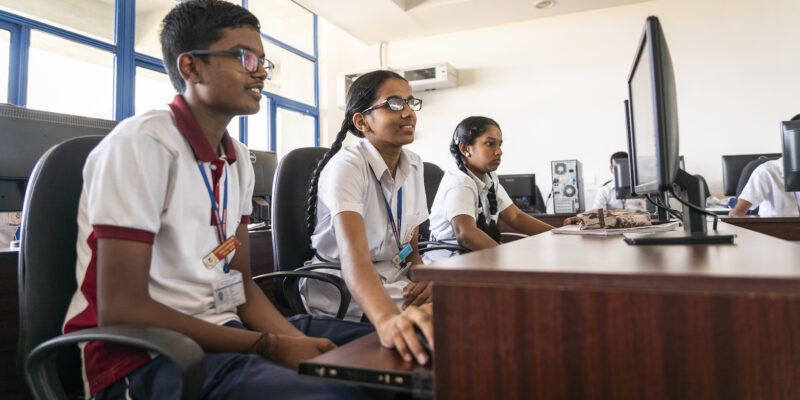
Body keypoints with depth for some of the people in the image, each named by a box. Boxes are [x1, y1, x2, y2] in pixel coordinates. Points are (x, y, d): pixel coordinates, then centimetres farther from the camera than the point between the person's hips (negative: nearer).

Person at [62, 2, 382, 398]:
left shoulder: (237, 158, 10)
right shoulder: (142, 142, -14)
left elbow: (240, 282, 10)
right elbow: (120, 311, -18)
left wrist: (296, 342, -8)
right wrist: (269, 346, -19)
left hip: (226, 329, 7)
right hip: (147, 354, -7)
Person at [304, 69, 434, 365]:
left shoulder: (413, 166, 6)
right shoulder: (346, 166, -17)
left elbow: (410, 250, 11)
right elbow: (353, 254, -34)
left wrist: (424, 279, -11)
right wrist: (388, 318, -52)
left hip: (397, 289, 7)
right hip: (347, 302, -7)